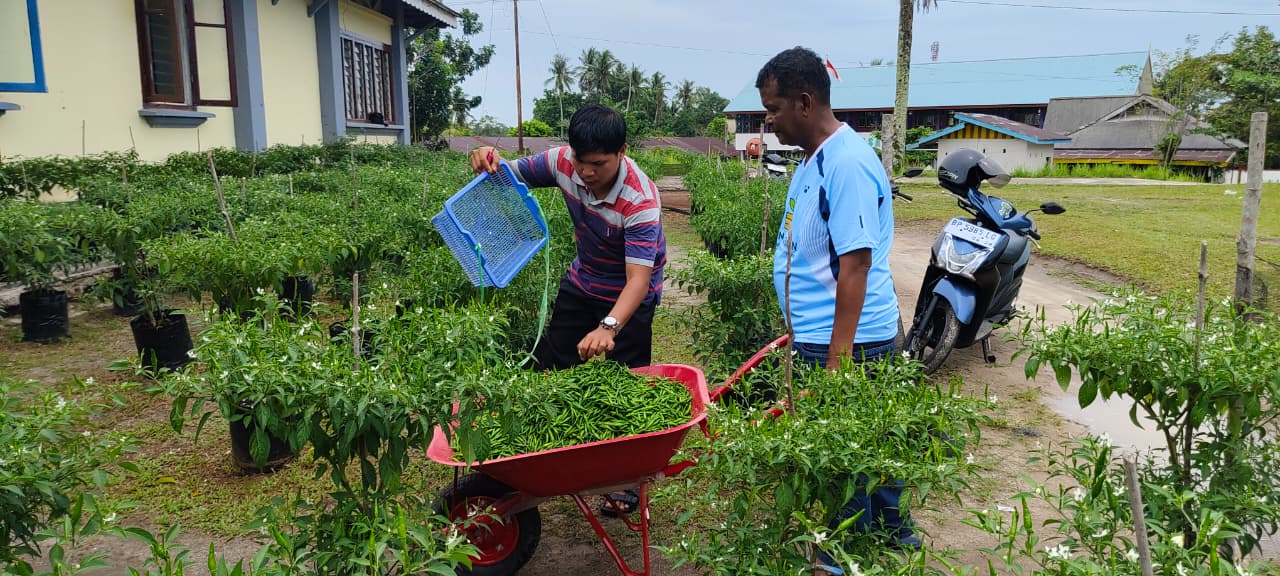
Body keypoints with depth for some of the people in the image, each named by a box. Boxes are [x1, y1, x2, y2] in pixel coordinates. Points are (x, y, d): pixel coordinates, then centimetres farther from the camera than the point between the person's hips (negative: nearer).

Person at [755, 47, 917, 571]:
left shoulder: (846, 164, -21)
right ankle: (893, 531, 38)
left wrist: (837, 359, -25)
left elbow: (855, 263, -25)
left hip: (845, 340, -10)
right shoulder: (815, 158, 11)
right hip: (820, 333, 10)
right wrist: (799, 329, 25)